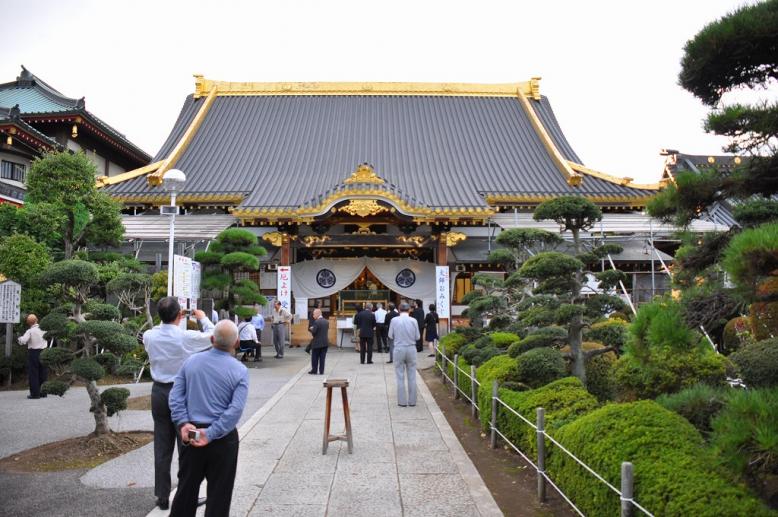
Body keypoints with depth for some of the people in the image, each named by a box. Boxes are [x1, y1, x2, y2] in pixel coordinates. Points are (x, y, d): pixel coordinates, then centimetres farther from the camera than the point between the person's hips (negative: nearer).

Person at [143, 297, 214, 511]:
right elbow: (212, 335, 1)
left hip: (159, 392, 4)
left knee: (162, 447, 12)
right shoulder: (186, 337, -17)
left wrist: (168, 320, 22)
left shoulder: (149, 336, -6)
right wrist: (203, 318, 16)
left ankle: (162, 496, 22)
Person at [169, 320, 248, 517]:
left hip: (191, 433, 4)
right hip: (223, 438, -3)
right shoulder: (240, 371, -10)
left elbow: (175, 395, -2)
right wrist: (211, 434, -16)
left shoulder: (191, 361, 1)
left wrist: (182, 423, -6)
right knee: (219, 492, 10)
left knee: (187, 486, 18)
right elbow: (235, 410, -18)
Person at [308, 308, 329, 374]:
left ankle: (314, 371, 14)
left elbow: (313, 332, -20)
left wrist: (311, 329, 3)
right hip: (325, 343, 6)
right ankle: (321, 371, 10)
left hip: (317, 343, -6)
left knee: (315, 358, 8)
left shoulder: (316, 322, -16)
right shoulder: (326, 322, 6)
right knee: (322, 358, 9)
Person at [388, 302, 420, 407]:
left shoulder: (394, 320, -8)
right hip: (411, 349, 1)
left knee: (400, 377, 7)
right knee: (412, 376, 10)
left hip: (399, 349, -1)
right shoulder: (413, 321, -6)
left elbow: (390, 336, 0)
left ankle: (402, 401, 9)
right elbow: (417, 337, 0)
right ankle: (412, 400, 14)